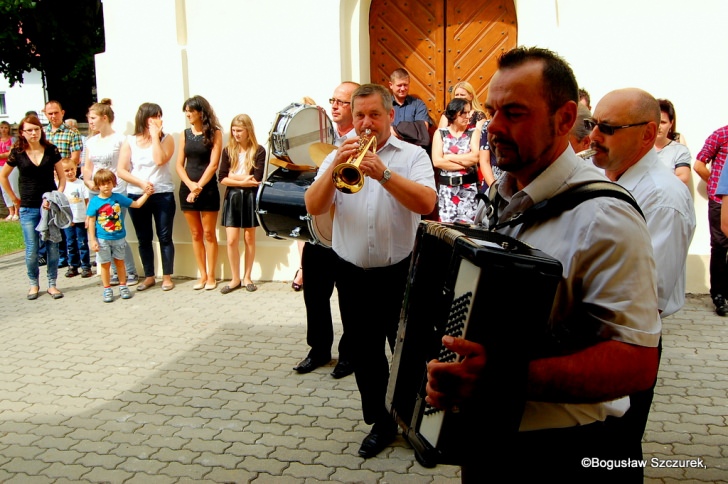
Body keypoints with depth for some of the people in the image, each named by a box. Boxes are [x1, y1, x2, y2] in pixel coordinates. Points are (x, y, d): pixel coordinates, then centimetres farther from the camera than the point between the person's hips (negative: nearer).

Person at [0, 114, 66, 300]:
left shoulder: (51, 151, 0)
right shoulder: (17, 153, 0)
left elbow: (62, 177, 3)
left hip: (50, 206, 0)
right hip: (28, 209, 0)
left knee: (53, 247, 4)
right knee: (32, 251, 3)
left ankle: (52, 284, 17)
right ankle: (34, 284, 20)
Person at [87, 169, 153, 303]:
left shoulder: (118, 198, -1)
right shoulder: (94, 202, -8)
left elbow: (136, 204, 8)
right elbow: (91, 221, -6)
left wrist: (146, 194, -3)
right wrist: (92, 240, -9)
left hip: (119, 238, 2)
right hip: (103, 240, -2)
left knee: (119, 262, 13)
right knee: (105, 264, 7)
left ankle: (123, 286, 25)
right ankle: (107, 290, 17)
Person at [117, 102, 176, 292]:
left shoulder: (166, 139, 1)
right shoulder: (130, 141, 4)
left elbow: (160, 160, -17)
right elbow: (121, 170, -1)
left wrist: (155, 136, -12)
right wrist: (141, 183, -14)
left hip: (163, 195, -2)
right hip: (137, 196, 2)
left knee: (165, 237, 2)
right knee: (144, 239, 9)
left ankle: (167, 277, 12)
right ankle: (149, 276, 21)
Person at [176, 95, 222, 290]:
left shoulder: (214, 133, -3)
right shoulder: (185, 134, 9)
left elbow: (213, 164, -8)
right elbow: (179, 165, 6)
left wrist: (199, 187, -12)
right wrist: (190, 184, -10)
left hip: (207, 188, -4)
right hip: (187, 188, 4)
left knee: (209, 234, 2)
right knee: (196, 234, 8)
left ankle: (211, 276, 10)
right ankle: (202, 275, 15)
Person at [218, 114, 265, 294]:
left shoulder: (258, 151, -4)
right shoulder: (228, 151, 3)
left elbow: (257, 178, -14)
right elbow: (222, 178, -4)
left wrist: (234, 175, -10)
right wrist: (244, 181, -13)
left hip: (251, 198, -2)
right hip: (232, 198, 2)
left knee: (249, 238, 8)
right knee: (231, 240, -2)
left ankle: (247, 277, 20)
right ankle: (235, 279, 10)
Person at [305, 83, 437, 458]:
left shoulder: (412, 156, 0)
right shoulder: (338, 157, 8)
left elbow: (426, 203, -17)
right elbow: (313, 207, -4)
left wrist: (384, 173, -27)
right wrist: (334, 168, -19)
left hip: (400, 273, -3)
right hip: (353, 275, 3)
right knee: (365, 355, 12)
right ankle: (381, 423, 29)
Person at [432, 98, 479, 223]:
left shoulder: (473, 133, 4)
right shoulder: (440, 133, 4)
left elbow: (475, 157, -11)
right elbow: (437, 161, -8)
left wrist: (449, 157, -7)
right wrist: (465, 163, -9)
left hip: (469, 187, 0)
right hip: (446, 188, 0)